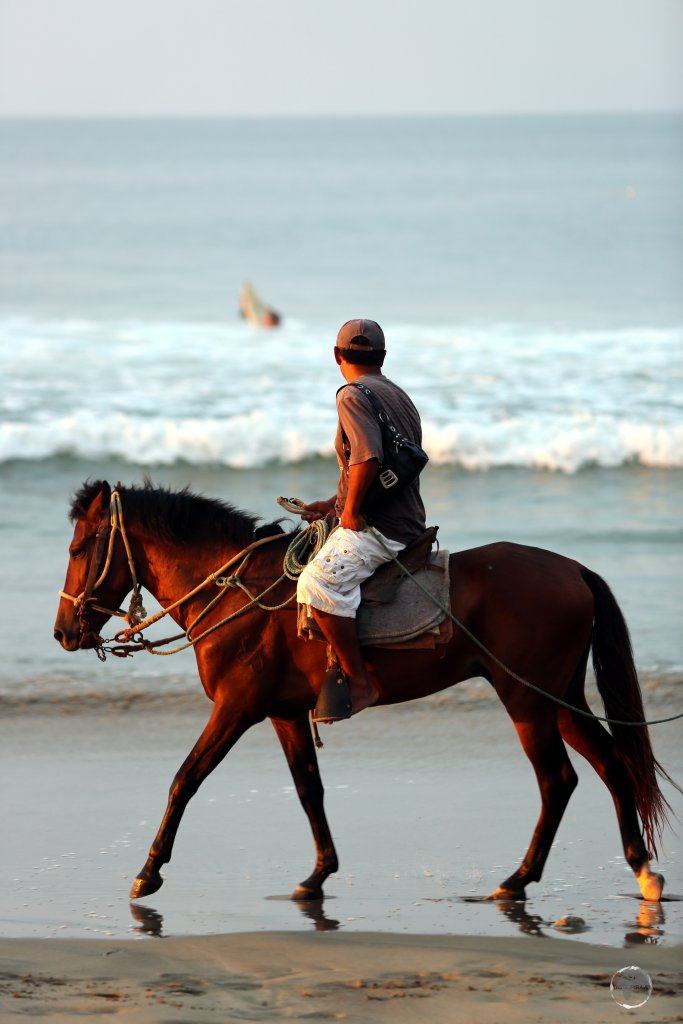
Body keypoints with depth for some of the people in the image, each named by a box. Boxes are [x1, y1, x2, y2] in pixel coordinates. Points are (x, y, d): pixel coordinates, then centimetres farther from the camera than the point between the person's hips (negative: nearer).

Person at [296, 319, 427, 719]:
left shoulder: (353, 396, -10)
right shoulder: (400, 397, 20)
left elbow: (367, 459, -26)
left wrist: (351, 511, -13)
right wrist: (333, 503, 22)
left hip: (379, 527, -10)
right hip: (407, 522, 10)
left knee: (319, 582, -28)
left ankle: (359, 682, -31)